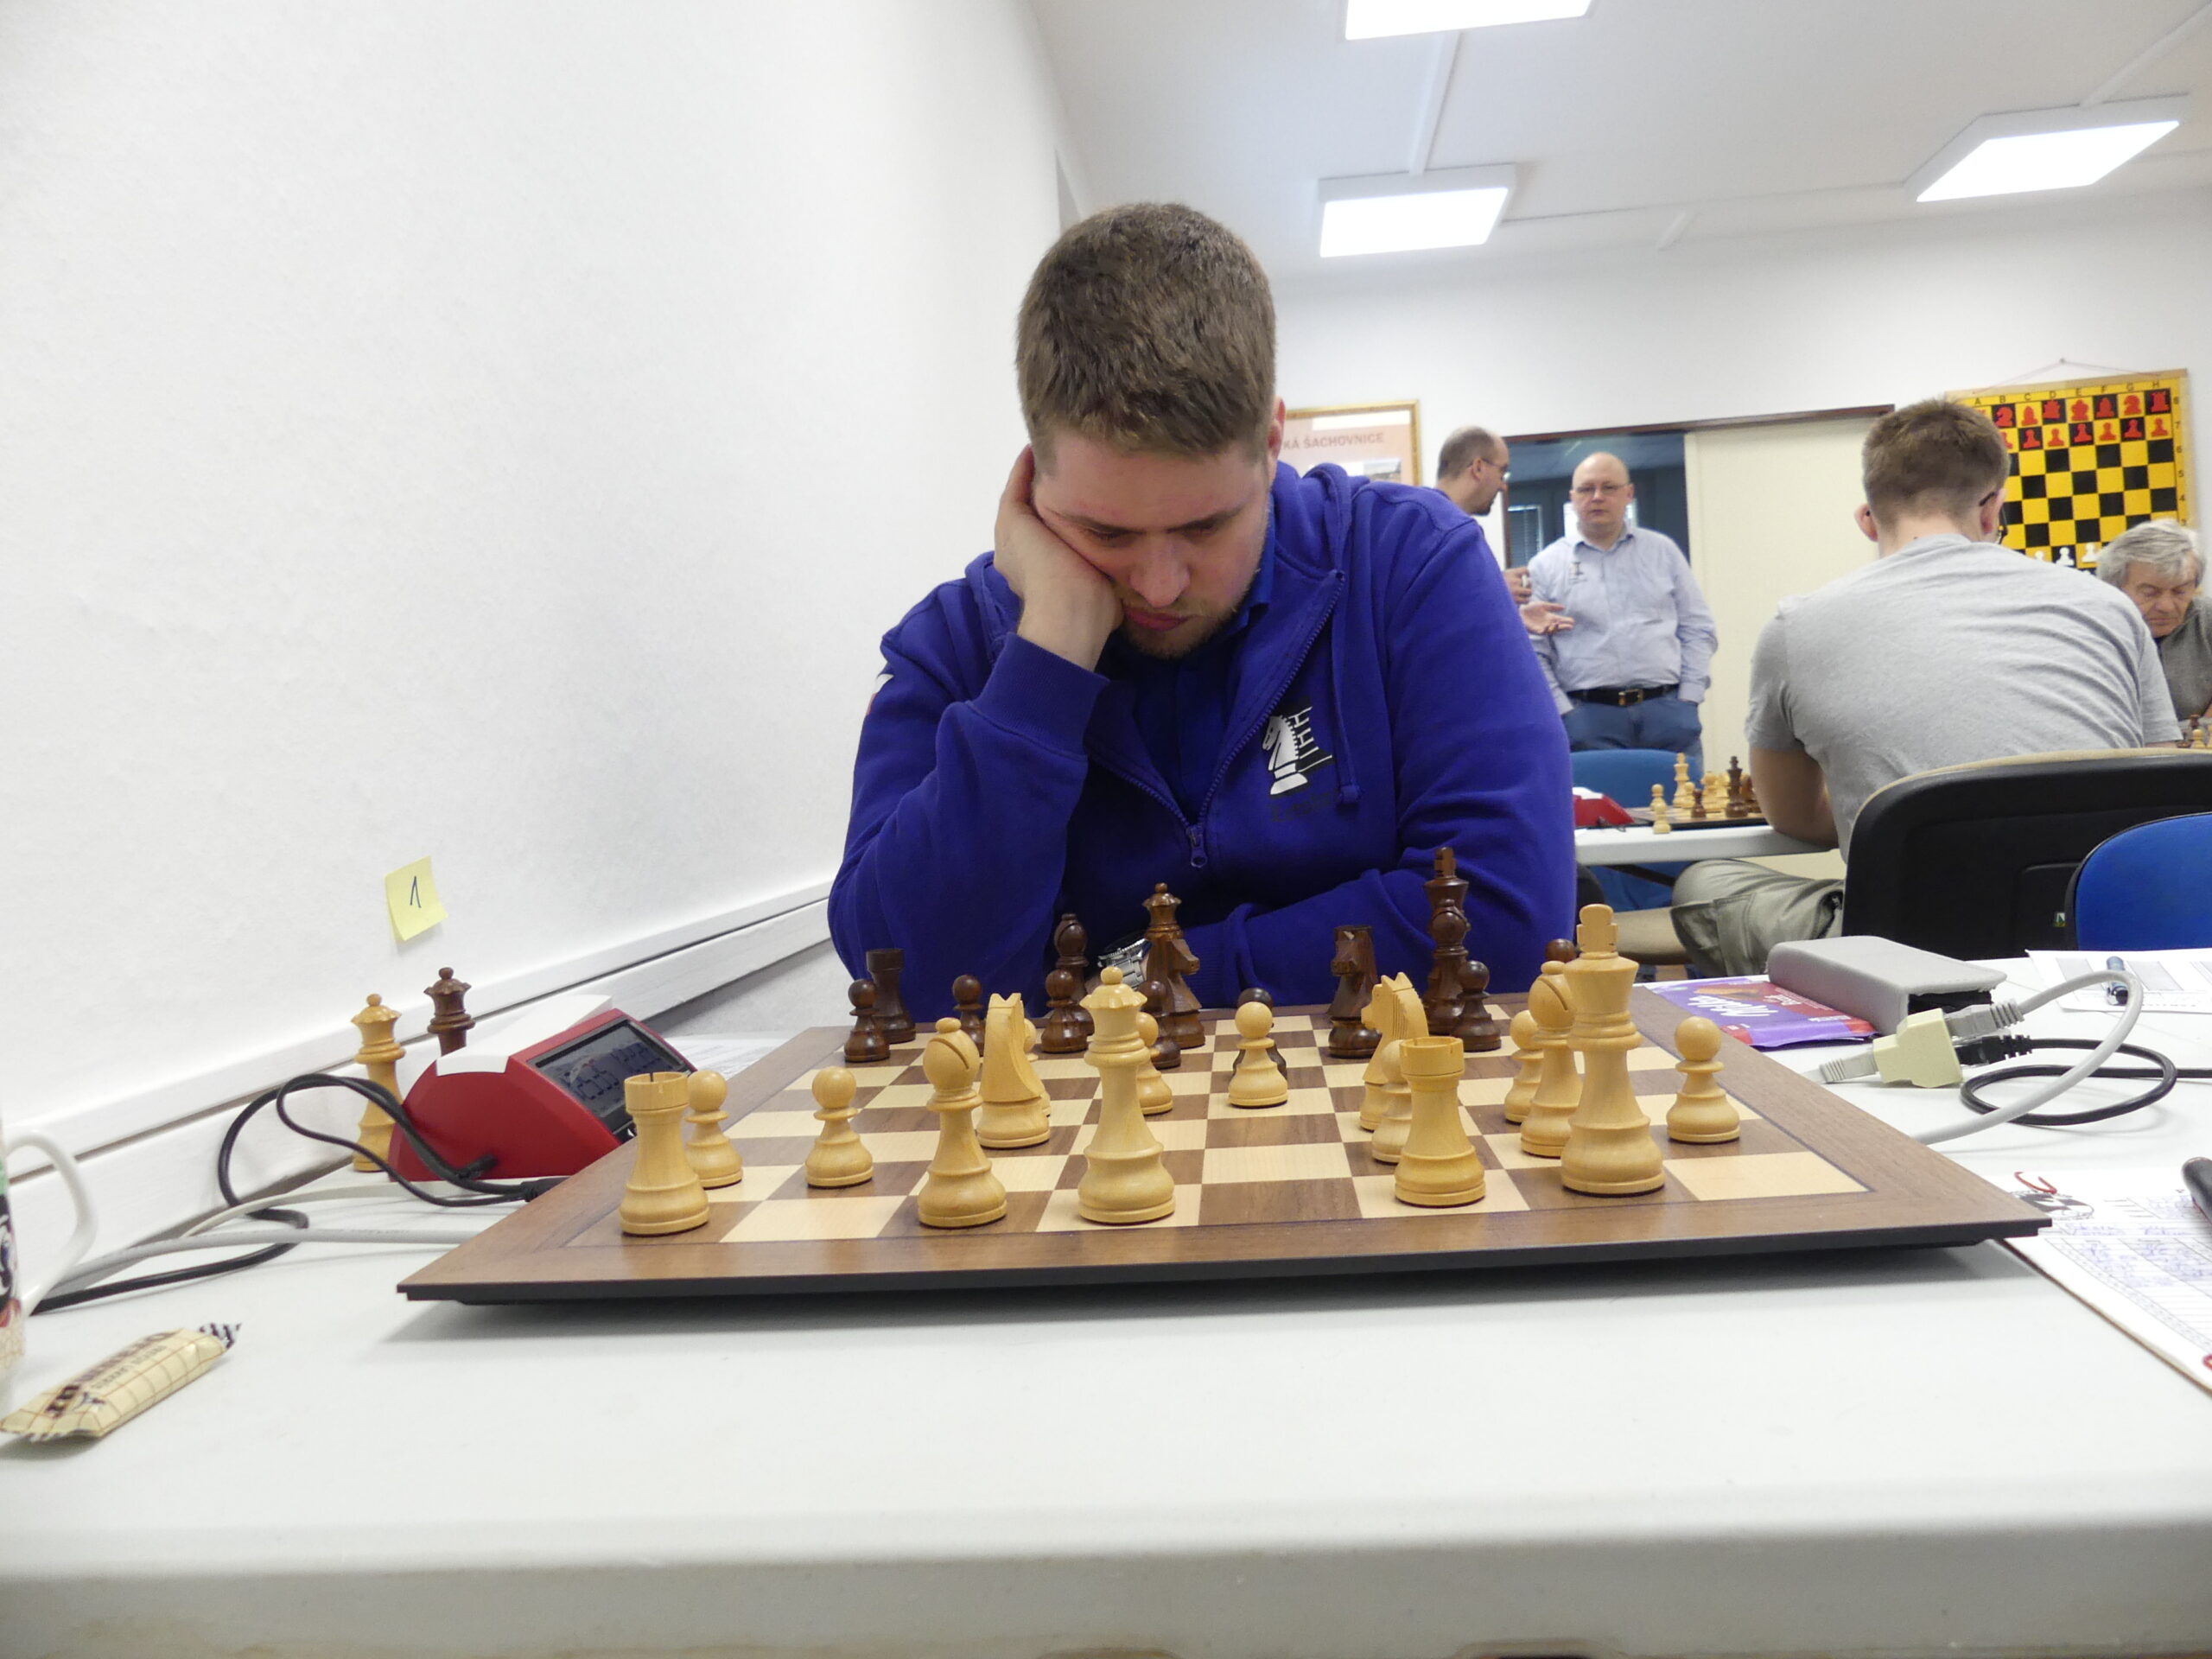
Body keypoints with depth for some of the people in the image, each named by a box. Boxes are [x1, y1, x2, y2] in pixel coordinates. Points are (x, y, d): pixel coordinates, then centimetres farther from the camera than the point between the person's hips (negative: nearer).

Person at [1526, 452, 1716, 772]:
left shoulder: (1662, 550, 13)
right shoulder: (1546, 565, 6)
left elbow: (1698, 629, 13)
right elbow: (1532, 652, 2)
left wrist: (1688, 699, 2)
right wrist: (1565, 715, -6)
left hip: (1667, 710, 2)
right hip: (1589, 720, -2)